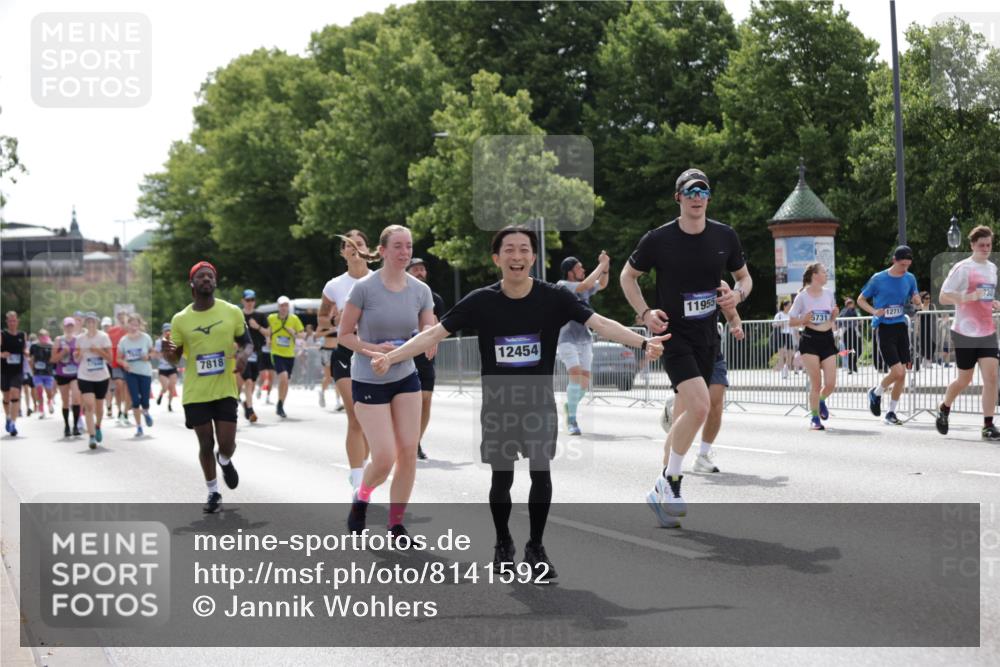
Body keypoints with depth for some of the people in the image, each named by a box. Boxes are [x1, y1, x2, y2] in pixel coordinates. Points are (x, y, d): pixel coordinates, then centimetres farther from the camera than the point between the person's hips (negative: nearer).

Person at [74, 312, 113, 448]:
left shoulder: (103, 337, -4)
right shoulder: (80, 338, 1)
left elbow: (109, 358, -5)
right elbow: (76, 359, 7)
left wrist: (98, 351, -21)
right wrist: (79, 354, -15)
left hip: (102, 377, 0)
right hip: (85, 377, 0)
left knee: (99, 407, 12)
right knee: (89, 406, -15)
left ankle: (98, 427, 43)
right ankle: (92, 437, -15)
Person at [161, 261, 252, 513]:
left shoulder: (232, 312, -3)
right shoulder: (180, 319, -2)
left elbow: (247, 343, 8)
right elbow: (176, 359, 6)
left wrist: (244, 355, -16)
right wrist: (168, 352, -18)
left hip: (225, 390, 0)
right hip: (195, 393, 0)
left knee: (227, 445, -4)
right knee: (206, 445, 6)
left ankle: (225, 461, 33)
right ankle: (213, 493, 26)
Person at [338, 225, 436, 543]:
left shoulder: (421, 290, -2)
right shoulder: (364, 288, -13)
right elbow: (344, 335, -7)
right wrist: (375, 350, -22)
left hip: (406, 379, 4)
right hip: (368, 382, -4)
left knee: (409, 453, -1)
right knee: (385, 457, -10)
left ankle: (396, 526, 13)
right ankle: (361, 498, 23)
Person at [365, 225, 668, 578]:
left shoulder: (554, 297, -10)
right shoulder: (480, 301, -9)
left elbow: (600, 323, -18)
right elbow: (435, 333, -8)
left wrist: (642, 342, -32)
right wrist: (390, 357, -18)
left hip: (539, 402, 0)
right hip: (498, 403, 0)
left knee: (541, 471, -11)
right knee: (502, 477, 5)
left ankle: (536, 547, 9)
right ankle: (503, 544, 30)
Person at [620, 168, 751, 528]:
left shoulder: (725, 236, 1)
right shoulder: (658, 239, -9)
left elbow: (745, 276, 15)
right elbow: (628, 276, 5)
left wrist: (737, 294, -8)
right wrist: (645, 313, -9)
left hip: (707, 337, 5)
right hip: (672, 334, -5)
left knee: (691, 414, 10)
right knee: (700, 406, -23)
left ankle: (662, 491, 24)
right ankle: (670, 482, -6)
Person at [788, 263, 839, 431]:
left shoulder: (829, 294, 8)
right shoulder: (802, 296, -5)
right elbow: (791, 321, -1)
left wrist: (834, 315, -3)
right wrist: (804, 320, -19)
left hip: (827, 339, 4)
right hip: (810, 340, -4)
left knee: (830, 383, -3)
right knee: (816, 383, -5)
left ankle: (821, 400, 30)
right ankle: (815, 418, 10)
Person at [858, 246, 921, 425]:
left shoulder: (910, 278, 5)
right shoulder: (878, 279, -6)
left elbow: (916, 300, 18)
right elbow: (860, 299, 4)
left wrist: (916, 300, -7)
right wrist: (874, 311, -14)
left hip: (901, 327, 5)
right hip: (884, 328, -5)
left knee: (902, 373, 4)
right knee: (897, 371, -14)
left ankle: (891, 412, 18)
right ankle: (876, 393, 15)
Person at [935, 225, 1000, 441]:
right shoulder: (962, 268, -8)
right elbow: (943, 297, -11)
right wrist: (969, 297, -24)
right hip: (965, 332, -5)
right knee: (965, 379, 6)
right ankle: (944, 409, 33)